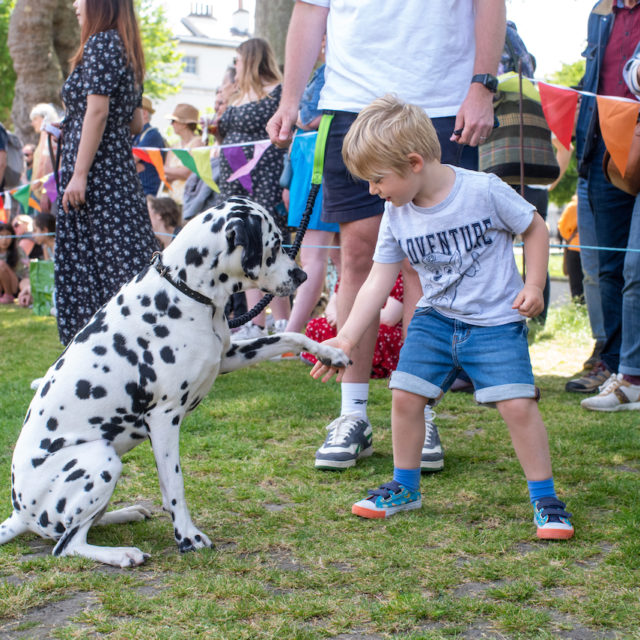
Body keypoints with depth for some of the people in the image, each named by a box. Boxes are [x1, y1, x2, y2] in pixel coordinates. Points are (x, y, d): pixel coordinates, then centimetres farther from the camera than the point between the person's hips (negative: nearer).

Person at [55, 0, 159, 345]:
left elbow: (97, 110, -18)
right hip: (119, 160, 10)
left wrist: (79, 173, -19)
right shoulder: (126, 49, 17)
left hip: (97, 170, -10)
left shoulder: (100, 43, -10)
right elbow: (135, 122, 17)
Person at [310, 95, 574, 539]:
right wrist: (346, 339, -8)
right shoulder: (397, 215, -4)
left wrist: (534, 286, -12)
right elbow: (379, 282, -2)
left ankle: (544, 498, 4)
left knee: (517, 403, -14)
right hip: (435, 319, 4)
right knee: (405, 396, -2)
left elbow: (535, 228, -2)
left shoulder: (484, 190, -17)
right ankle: (406, 487, 19)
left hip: (496, 320, -4)